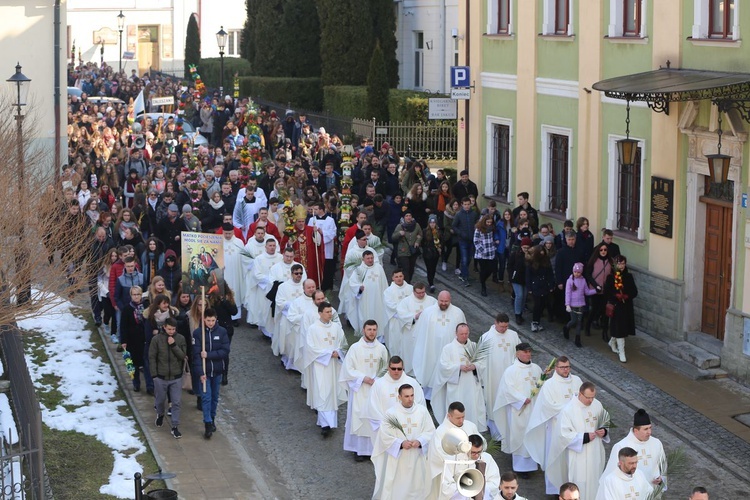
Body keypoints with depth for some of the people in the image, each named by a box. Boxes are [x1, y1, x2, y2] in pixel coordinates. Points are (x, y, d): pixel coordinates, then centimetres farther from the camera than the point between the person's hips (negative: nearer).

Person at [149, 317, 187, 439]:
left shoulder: (180, 339, -5)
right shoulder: (156, 339, -9)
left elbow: (183, 356, -8)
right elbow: (152, 358, -5)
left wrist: (174, 345, -20)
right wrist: (154, 374, -7)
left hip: (176, 377, 0)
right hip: (161, 377, 0)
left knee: (176, 403, 1)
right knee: (160, 400, 16)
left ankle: (175, 427, 9)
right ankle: (160, 414, 47)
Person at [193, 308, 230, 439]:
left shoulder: (222, 332, -5)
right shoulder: (197, 333, -10)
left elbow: (225, 351, -11)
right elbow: (196, 354, -13)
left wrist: (208, 355, -20)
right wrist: (200, 373, -20)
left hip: (217, 370, 2)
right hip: (204, 371, -2)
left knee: (215, 397, 14)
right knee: (206, 398, -6)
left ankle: (212, 418, 31)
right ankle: (208, 425, -5)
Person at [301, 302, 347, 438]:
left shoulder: (336, 327, 4)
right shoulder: (313, 329, -9)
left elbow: (342, 344, 11)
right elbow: (311, 348, -12)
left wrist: (337, 352, -10)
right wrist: (329, 353, -15)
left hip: (334, 365, 5)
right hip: (320, 365, -5)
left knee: (333, 393, 9)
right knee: (322, 394, -9)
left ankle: (330, 421, 21)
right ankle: (326, 424, -12)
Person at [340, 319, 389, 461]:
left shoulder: (381, 348, 2)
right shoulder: (355, 348, -7)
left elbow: (386, 367, 11)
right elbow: (348, 368, -6)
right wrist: (363, 378, -14)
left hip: (376, 388, 3)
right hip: (359, 389, -3)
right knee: (359, 417, 0)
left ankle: (374, 447, 12)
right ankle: (359, 450, 8)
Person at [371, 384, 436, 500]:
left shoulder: (422, 411, -2)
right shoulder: (391, 413, -10)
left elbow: (430, 431, 1)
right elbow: (385, 436, -9)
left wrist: (419, 441, -17)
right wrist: (401, 443, -21)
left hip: (417, 457, 3)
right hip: (398, 458, -3)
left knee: (417, 486, 12)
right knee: (396, 488, 2)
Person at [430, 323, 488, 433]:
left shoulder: (473, 347, 10)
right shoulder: (448, 348, -1)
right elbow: (444, 365, -7)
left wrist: (474, 366, -10)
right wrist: (459, 367, -17)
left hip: (472, 384, 3)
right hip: (456, 385, -3)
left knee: (473, 407, 0)